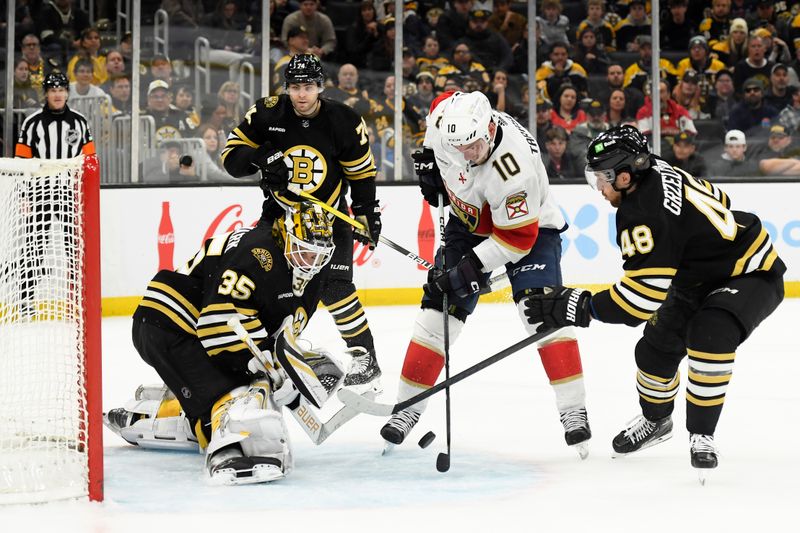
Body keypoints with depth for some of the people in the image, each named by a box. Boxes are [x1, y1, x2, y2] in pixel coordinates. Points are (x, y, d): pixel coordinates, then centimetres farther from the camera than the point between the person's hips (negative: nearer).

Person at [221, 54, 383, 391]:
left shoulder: (344, 122, -12)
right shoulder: (266, 114, -12)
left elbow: (362, 173, -1)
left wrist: (368, 214, -4)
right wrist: (260, 157, -29)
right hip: (279, 211, 2)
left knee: (333, 285, -15)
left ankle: (364, 359, -4)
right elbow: (231, 155, -10)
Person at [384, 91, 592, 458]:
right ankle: (408, 407, 10)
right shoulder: (446, 118, -23)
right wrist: (429, 164, 2)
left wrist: (468, 269, -30)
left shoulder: (514, 164, -39)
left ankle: (573, 410, -19)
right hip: (469, 222, 5)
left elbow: (518, 237, -31)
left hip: (528, 225, -5)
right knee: (438, 308, 0)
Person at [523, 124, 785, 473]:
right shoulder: (656, 173, -7)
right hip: (701, 276, 10)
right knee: (657, 347, 8)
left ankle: (701, 435, -18)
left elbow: (642, 297, -34)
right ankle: (655, 419, 36)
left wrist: (578, 307, -28)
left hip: (752, 275, -10)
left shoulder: (644, 217, -34)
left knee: (710, 335, -34)